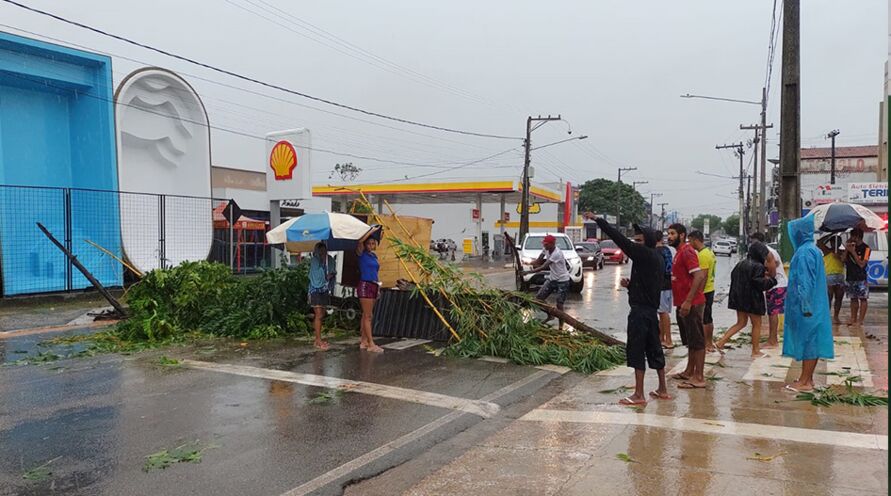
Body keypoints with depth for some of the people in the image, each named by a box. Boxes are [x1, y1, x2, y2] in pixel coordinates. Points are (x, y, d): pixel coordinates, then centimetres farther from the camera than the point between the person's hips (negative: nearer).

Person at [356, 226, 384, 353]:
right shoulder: (362, 254, -6)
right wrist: (372, 230, -19)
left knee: (366, 315, 11)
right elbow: (360, 241, -25)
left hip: (373, 286, 8)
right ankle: (371, 344, -8)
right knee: (368, 316, -8)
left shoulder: (374, 255, 15)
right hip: (365, 285, -8)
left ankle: (363, 341, 15)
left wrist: (378, 284, 18)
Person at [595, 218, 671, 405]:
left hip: (640, 311, -10)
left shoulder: (645, 254, -14)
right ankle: (662, 390, 26)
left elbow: (620, 239, -20)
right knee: (654, 349, 16)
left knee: (636, 350, -4)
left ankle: (639, 395, -1)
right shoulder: (657, 257, 14)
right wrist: (630, 284, 6)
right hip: (651, 310, 10)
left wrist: (597, 219, -19)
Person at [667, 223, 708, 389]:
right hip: (683, 303, 11)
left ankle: (699, 378, -2)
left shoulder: (687, 252, -14)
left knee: (697, 340, -5)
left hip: (691, 304, -11)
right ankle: (689, 372, 28)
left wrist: (688, 301, -27)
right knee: (689, 340, 18)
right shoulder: (679, 252, 17)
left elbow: (699, 276, -24)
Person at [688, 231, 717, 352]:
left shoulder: (703, 255, -18)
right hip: (710, 289, 10)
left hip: (704, 291, -10)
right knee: (708, 318, 17)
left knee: (703, 320, -3)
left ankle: (707, 345, 2)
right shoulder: (709, 252, 13)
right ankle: (710, 343, 25)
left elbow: (703, 276, -22)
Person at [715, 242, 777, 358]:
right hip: (752, 299, -7)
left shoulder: (741, 263, 5)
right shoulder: (758, 267, -18)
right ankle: (755, 351, 18)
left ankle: (721, 342, 5)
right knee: (756, 324, 9)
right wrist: (771, 279, -4)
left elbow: (733, 276, 15)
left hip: (739, 297, 7)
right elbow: (761, 284, -21)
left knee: (741, 322, 17)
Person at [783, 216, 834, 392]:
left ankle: (804, 382, 3)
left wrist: (804, 306, -21)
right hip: (815, 304, 9)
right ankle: (808, 378, 19)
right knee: (811, 341, 12)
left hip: (805, 305, -9)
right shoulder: (813, 250, 13)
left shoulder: (804, 252, -17)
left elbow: (805, 281, -21)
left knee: (806, 340, -4)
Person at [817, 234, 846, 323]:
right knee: (829, 297, -4)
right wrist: (830, 235, -5)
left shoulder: (843, 252, 11)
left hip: (840, 277, 4)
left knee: (839, 298, 6)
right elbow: (819, 243, -10)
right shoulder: (827, 251, 4)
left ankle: (836, 317, 14)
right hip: (829, 276, -4)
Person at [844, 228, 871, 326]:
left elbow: (862, 264, -15)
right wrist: (846, 249, -6)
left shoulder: (865, 248, -7)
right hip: (850, 277, 6)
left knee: (862, 299, -1)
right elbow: (844, 260, 5)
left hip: (861, 278, -6)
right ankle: (853, 319, 15)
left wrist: (853, 252, -16)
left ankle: (860, 320, 0)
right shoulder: (851, 246, 9)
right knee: (853, 298, 10)